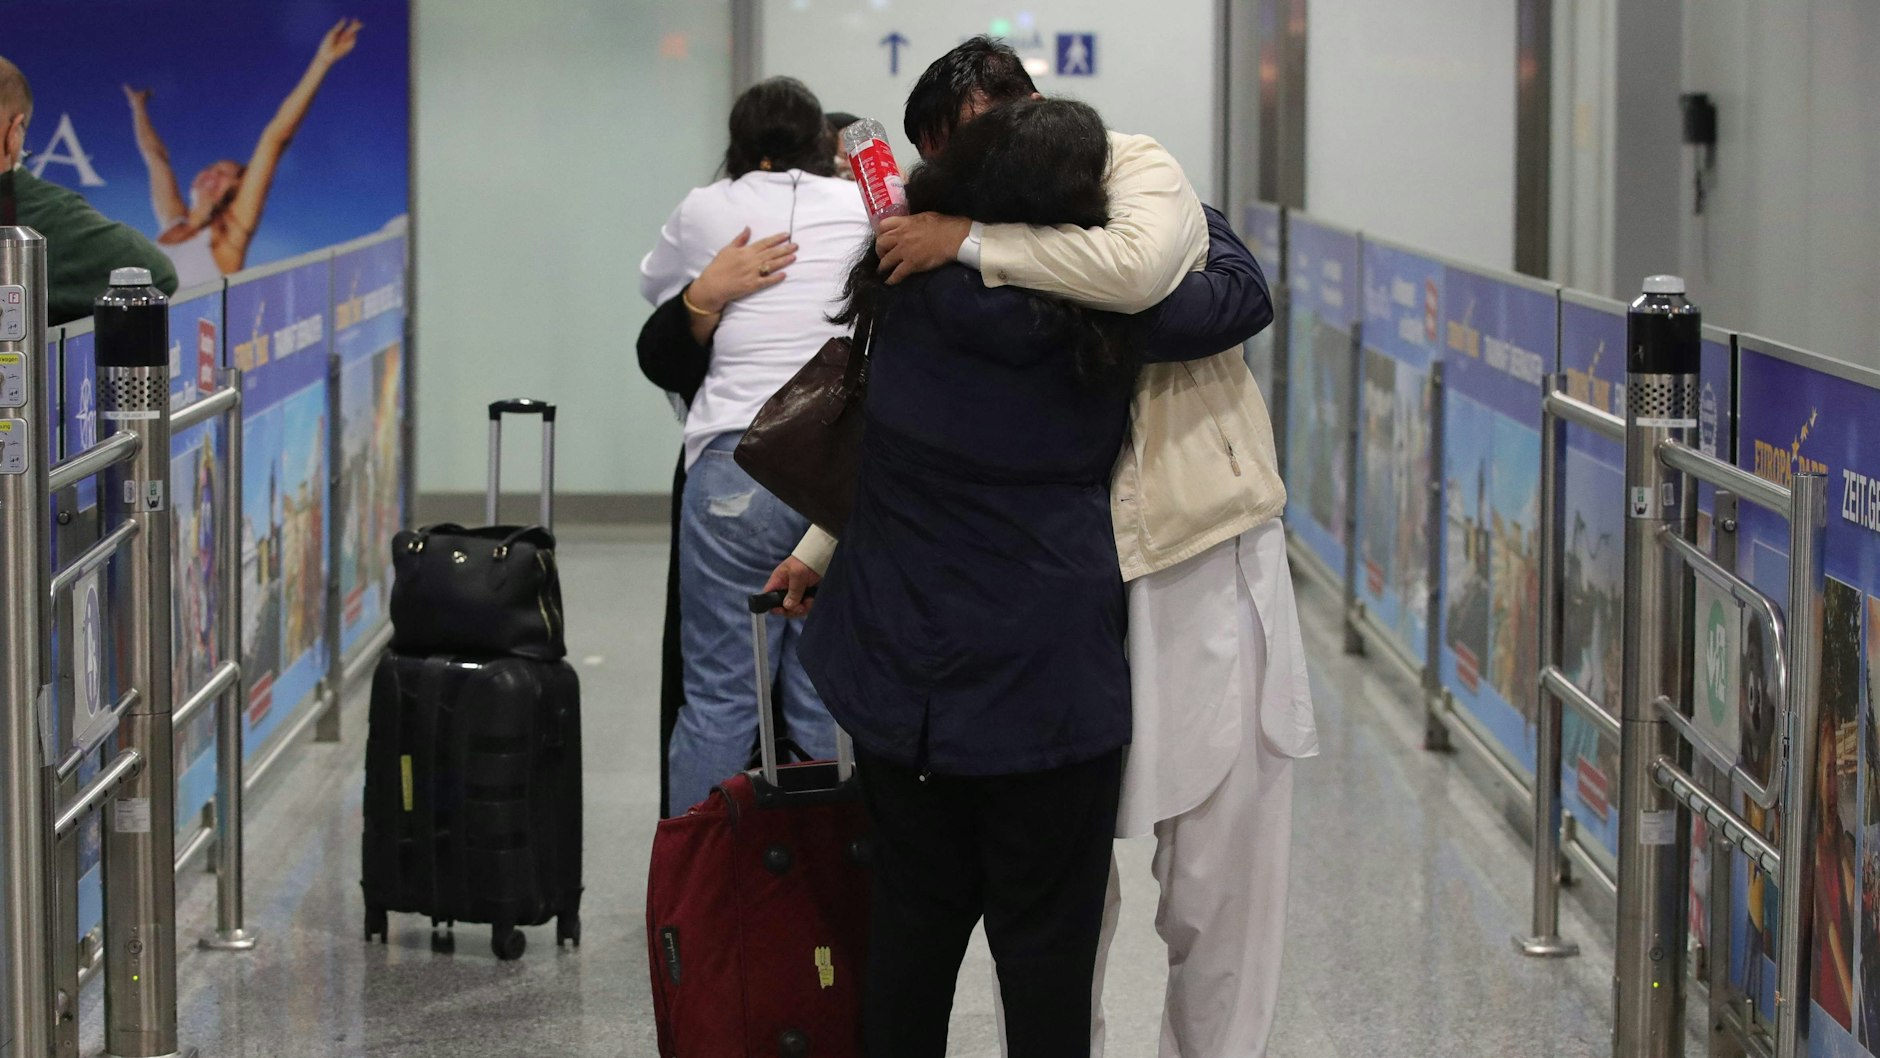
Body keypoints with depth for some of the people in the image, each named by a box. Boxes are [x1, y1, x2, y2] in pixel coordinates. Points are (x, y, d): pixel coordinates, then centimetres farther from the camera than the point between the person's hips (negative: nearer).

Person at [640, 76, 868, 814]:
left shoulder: (705, 211, 9)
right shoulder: (868, 207, 9)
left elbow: (654, 285, 28)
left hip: (737, 467, -1)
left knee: (719, 696, 2)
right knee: (830, 699, 5)